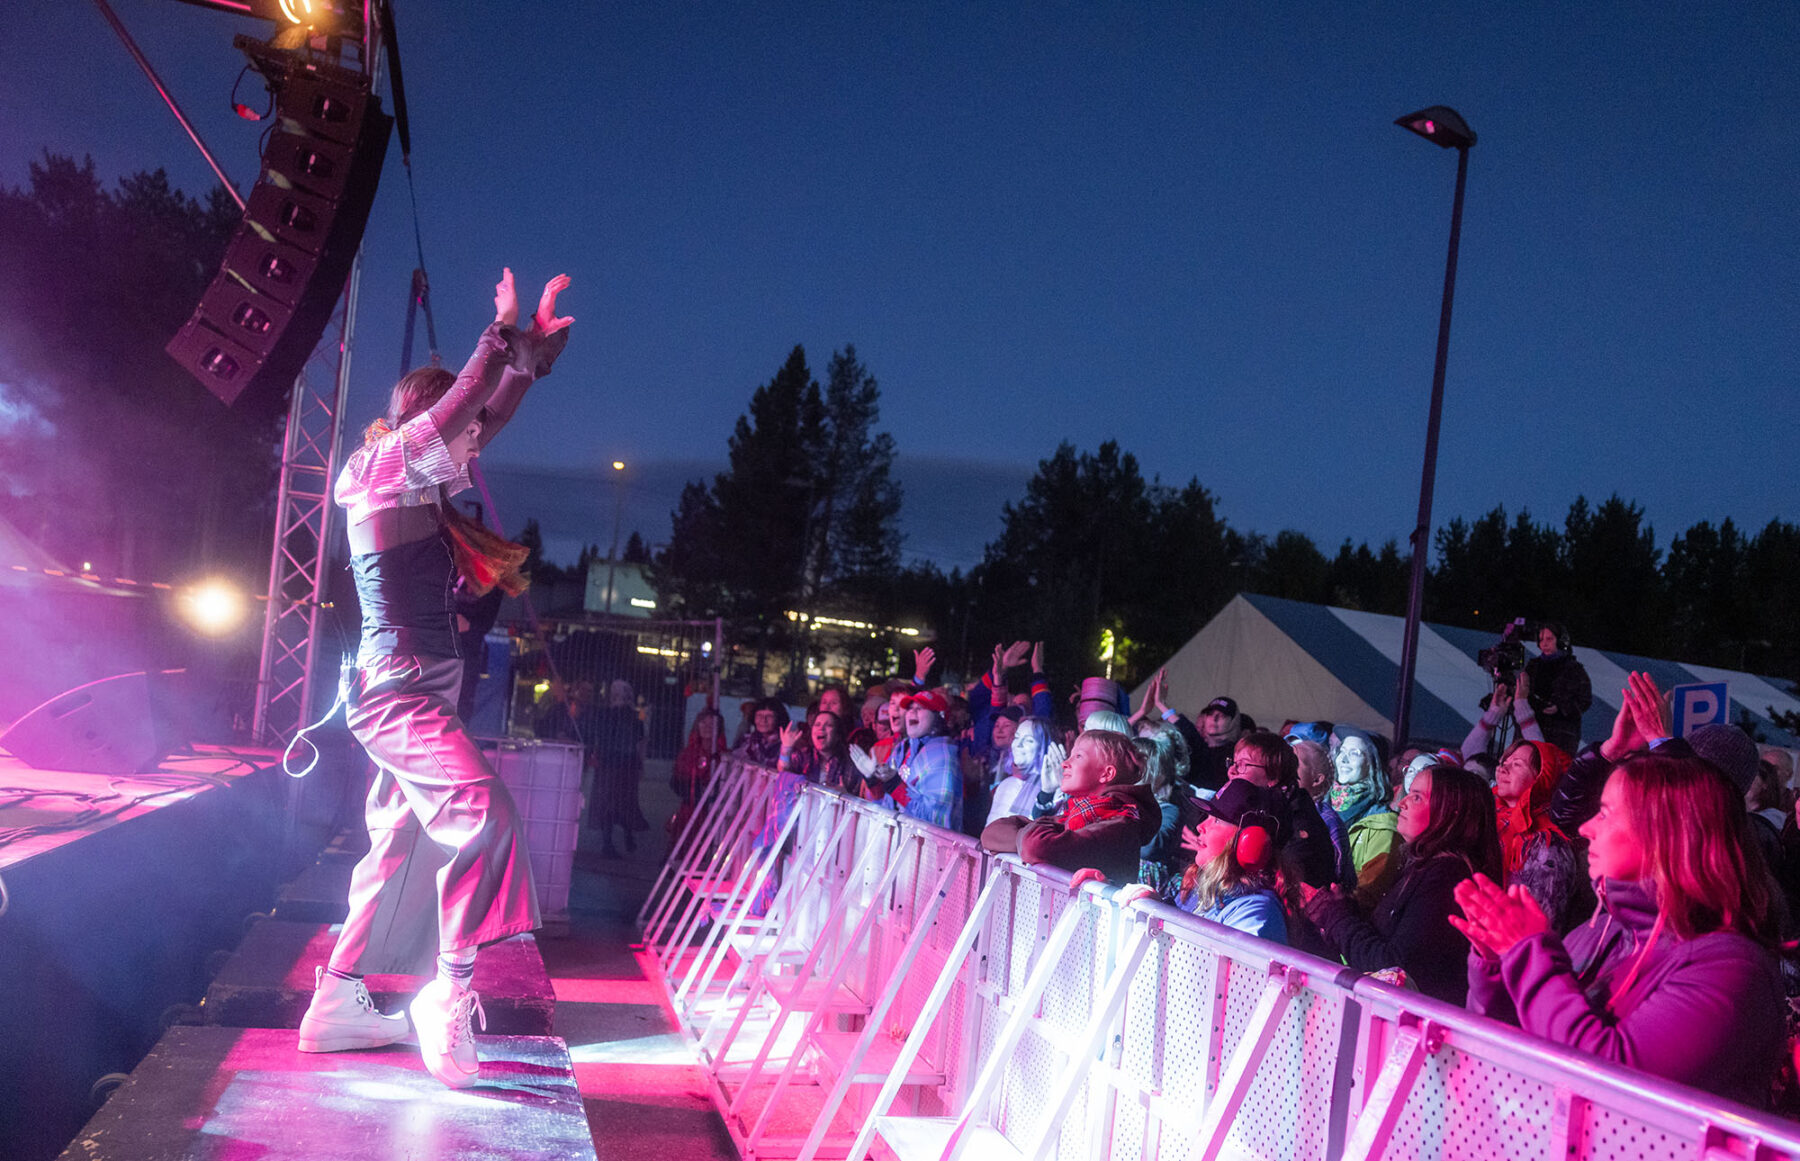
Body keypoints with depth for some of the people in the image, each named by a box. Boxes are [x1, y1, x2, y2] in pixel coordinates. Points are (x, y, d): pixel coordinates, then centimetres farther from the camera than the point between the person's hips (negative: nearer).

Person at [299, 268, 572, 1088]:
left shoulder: (418, 485, 16)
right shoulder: (384, 468, -9)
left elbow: (485, 419, 24)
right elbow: (460, 407, -20)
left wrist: (537, 345, 20)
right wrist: (505, 334, -11)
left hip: (415, 690, 10)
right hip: (401, 688, -10)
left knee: (402, 847, 12)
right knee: (484, 815, -23)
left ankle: (339, 1001, 20)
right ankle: (449, 991, -19)